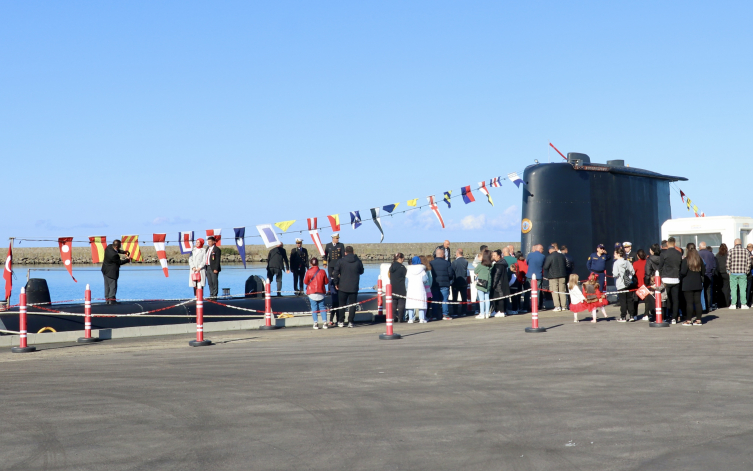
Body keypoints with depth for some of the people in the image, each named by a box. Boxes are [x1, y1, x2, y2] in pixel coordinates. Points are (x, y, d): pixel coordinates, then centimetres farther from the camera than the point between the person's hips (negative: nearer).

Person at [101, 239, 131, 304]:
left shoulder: (109, 247, -7)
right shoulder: (114, 255, -32)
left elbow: (117, 250, 15)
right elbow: (119, 262, -16)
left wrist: (123, 252, 1)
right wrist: (128, 259, -2)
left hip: (105, 270, 10)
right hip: (111, 272, -10)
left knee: (107, 286, 17)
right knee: (113, 286, 2)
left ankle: (107, 299, 25)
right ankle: (112, 300, 8)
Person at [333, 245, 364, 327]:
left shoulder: (341, 261, -5)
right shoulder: (358, 261, -1)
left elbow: (335, 273, -8)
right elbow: (361, 271, 14)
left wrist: (336, 283, 3)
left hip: (343, 287, 0)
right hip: (354, 287, 0)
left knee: (342, 304, 11)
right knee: (352, 304, 5)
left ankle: (340, 321, 12)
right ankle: (351, 322, 0)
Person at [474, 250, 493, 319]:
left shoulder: (480, 265, -13)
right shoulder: (490, 266, 2)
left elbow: (475, 271, -2)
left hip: (481, 284, -5)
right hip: (487, 284, 5)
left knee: (481, 299, -2)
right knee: (486, 299, 10)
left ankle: (482, 314, -2)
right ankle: (487, 313, 13)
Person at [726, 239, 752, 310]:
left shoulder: (732, 250, -1)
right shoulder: (746, 251, 4)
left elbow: (728, 262, -4)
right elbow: (748, 263, 3)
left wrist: (728, 270, 8)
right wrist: (747, 271, 13)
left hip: (733, 273, -1)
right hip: (743, 273, 1)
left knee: (733, 289, 4)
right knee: (743, 289, 4)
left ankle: (733, 304, 3)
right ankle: (743, 304, 2)